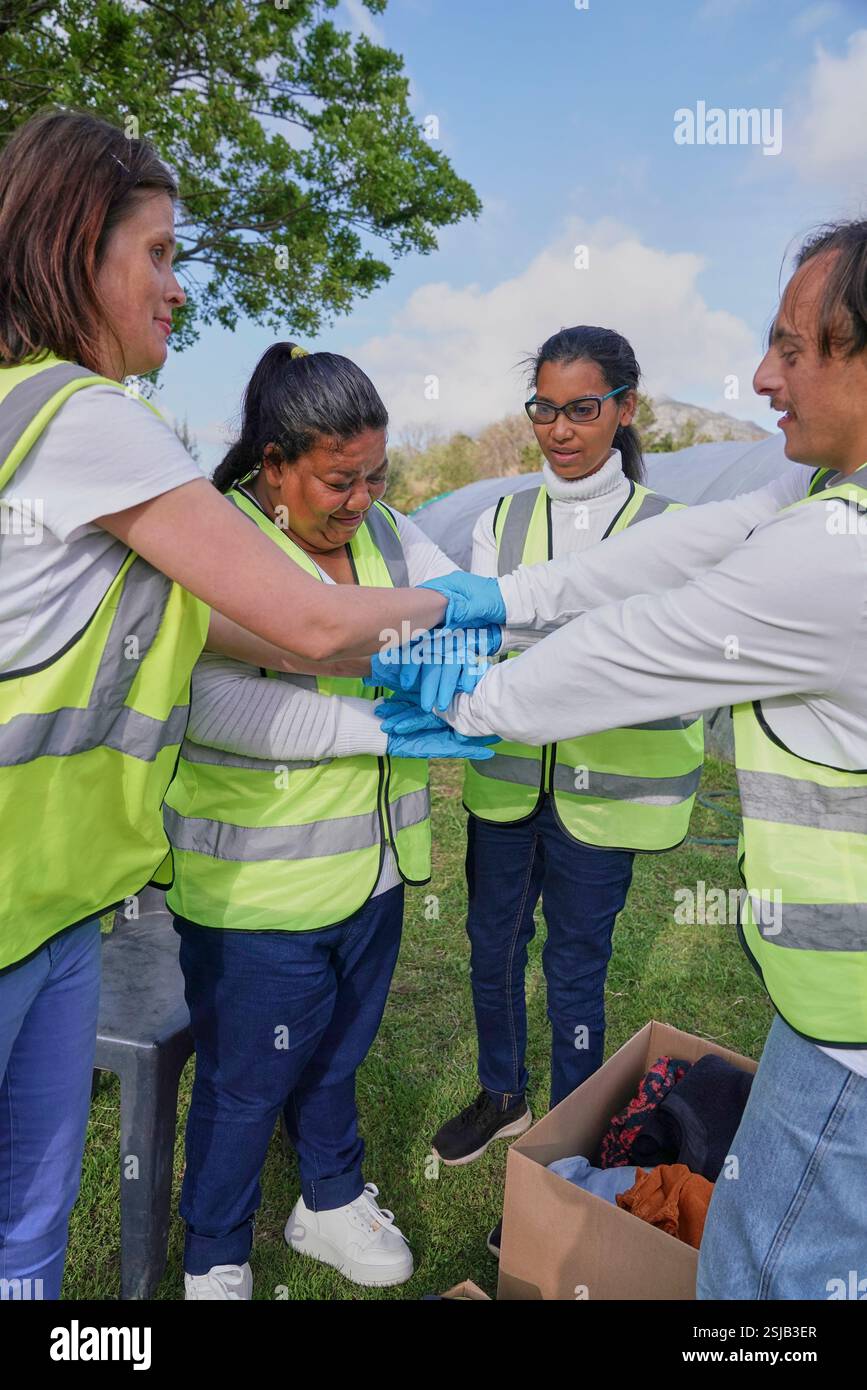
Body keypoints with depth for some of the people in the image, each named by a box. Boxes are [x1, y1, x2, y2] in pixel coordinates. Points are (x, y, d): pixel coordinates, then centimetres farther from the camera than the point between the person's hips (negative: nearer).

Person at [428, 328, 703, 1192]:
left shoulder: (663, 529, -4)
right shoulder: (501, 520, 4)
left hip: (600, 788, -3)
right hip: (506, 775, 4)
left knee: (575, 966, 9)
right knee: (492, 944, 17)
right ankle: (501, 1095, 44)